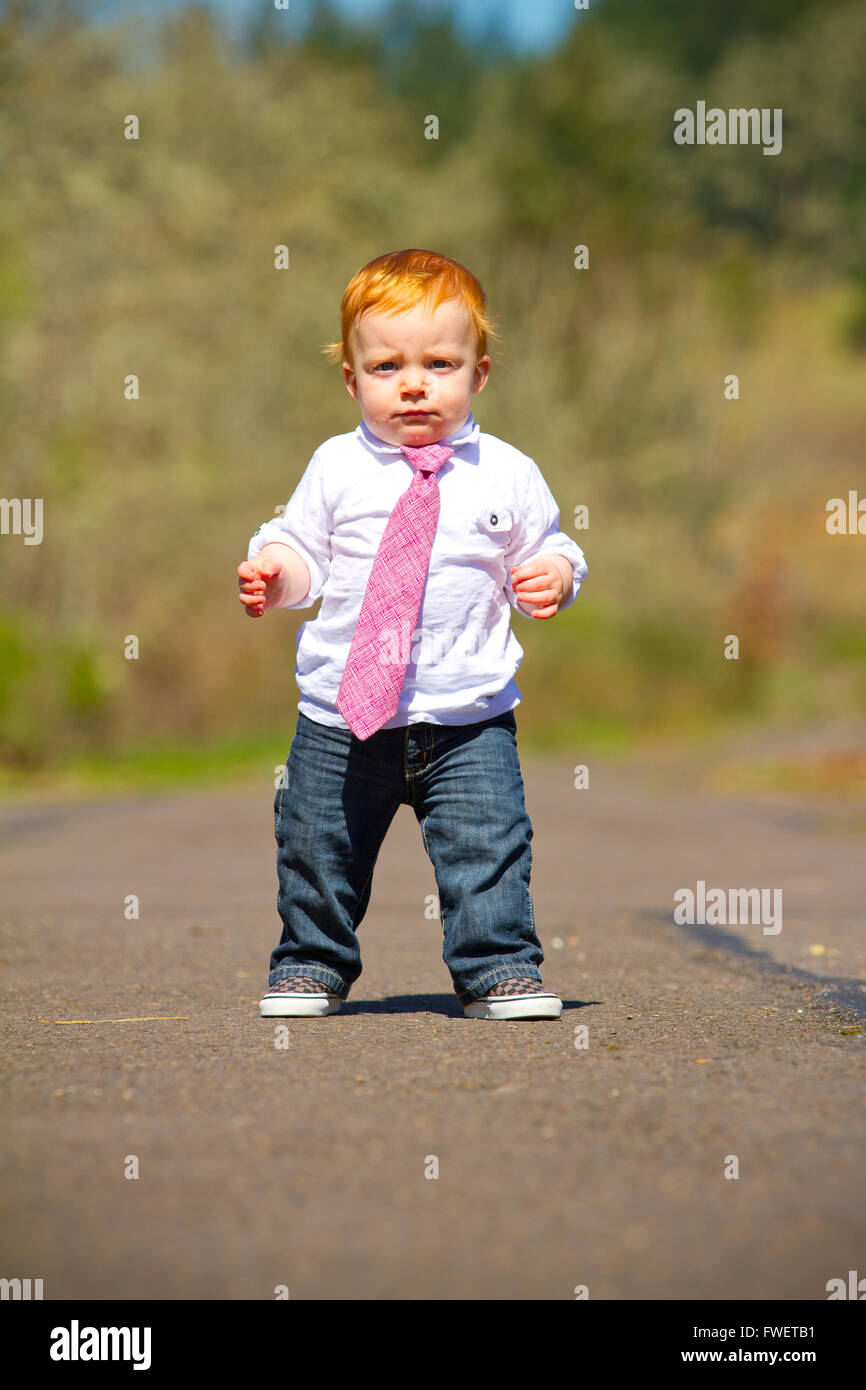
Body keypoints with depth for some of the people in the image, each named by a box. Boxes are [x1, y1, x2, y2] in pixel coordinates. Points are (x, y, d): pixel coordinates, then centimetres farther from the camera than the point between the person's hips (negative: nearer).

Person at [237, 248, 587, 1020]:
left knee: (488, 849, -6)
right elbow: (302, 549, 9)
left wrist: (553, 577, -13)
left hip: (468, 718, -1)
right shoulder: (337, 469, 3)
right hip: (342, 716, 1)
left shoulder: (506, 474, 1)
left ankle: (499, 969, 9)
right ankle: (313, 965, 29)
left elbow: (547, 550, 9)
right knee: (318, 846, 9)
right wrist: (274, 571, -12)